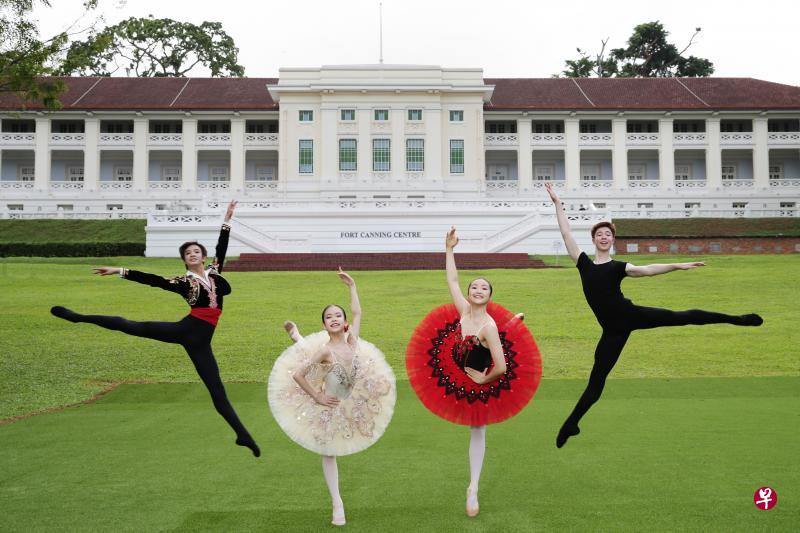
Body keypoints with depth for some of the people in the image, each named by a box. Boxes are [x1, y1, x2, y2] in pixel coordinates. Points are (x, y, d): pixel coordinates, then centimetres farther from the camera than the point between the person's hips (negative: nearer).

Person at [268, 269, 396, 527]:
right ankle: (337, 503, 19)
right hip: (329, 406, -5)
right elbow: (297, 375, -27)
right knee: (329, 452, 8)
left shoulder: (352, 341, -16)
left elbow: (357, 312, -2)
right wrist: (316, 397, -22)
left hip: (350, 401, 5)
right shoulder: (325, 351, -29)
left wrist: (352, 286, -1)